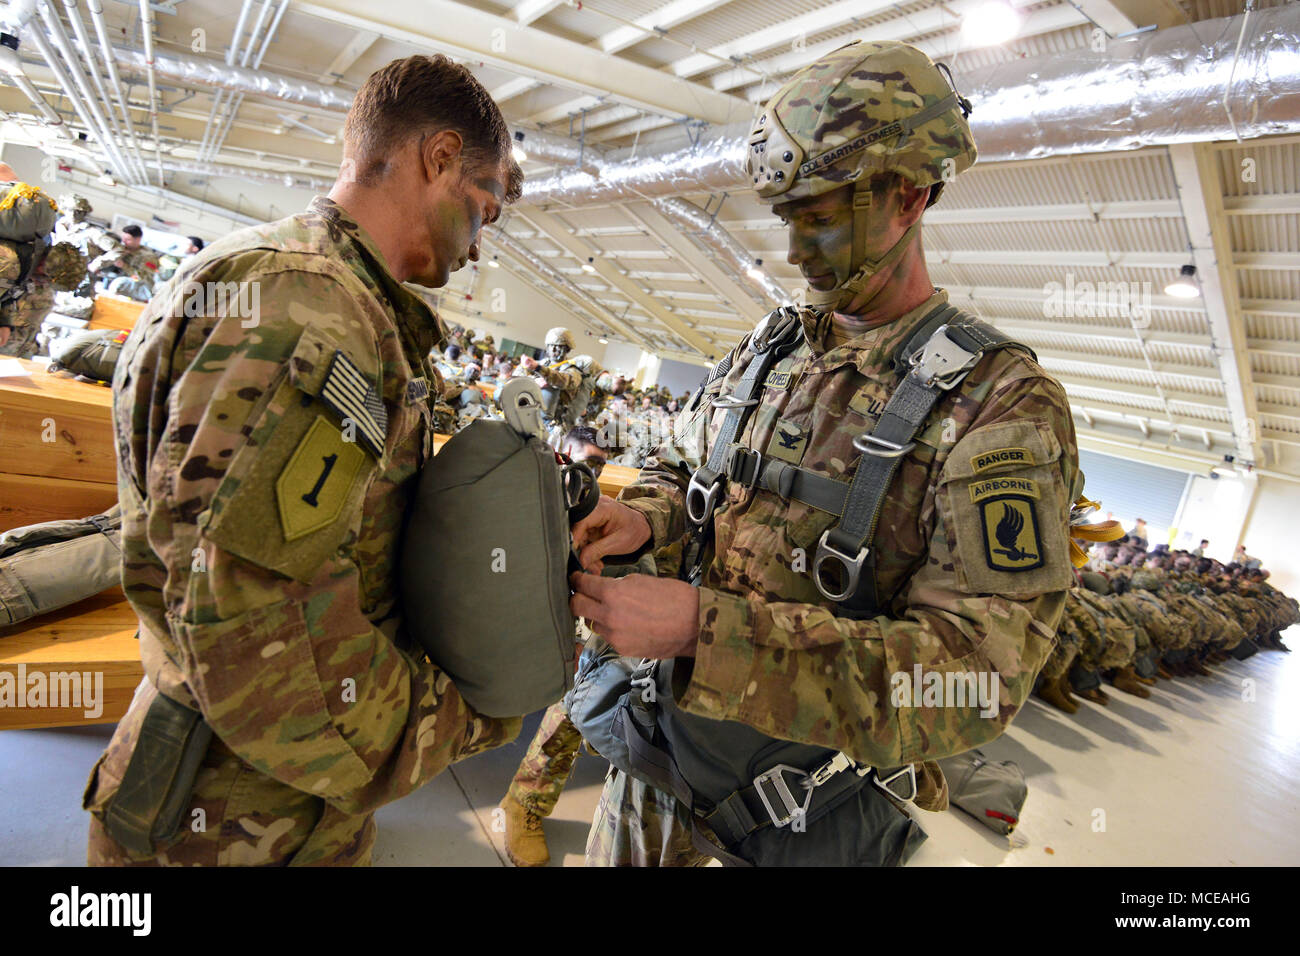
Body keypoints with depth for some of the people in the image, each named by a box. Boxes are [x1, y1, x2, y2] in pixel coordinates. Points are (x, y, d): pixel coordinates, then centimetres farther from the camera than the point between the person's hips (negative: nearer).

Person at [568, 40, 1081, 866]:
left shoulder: (1005, 404, -18)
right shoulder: (767, 350, 1)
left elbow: (979, 673, -26)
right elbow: (683, 466, 13)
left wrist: (701, 625, -34)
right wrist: (644, 517, -13)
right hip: (668, 721, 5)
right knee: (615, 857, 24)